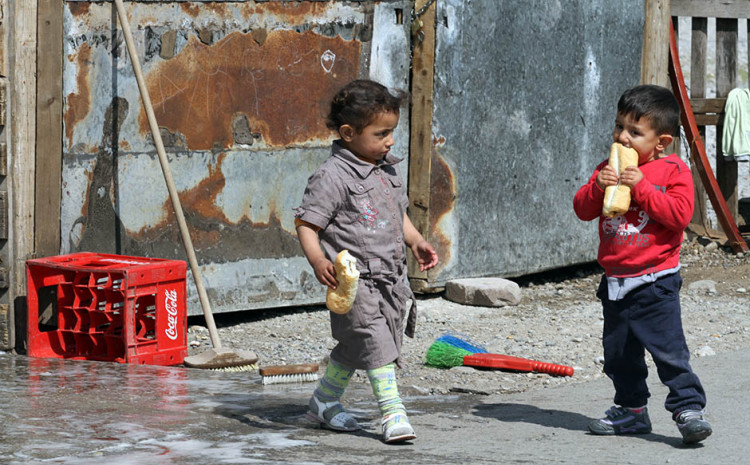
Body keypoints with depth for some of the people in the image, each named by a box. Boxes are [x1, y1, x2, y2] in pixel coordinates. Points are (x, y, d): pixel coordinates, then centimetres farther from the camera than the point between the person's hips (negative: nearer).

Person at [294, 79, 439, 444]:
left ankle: (324, 401, 31)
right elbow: (306, 223, -16)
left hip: (390, 276, 8)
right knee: (373, 338, -15)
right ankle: (392, 412, -10)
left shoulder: (387, 169, 11)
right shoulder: (331, 177, -15)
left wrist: (416, 241, 12)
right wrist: (318, 260, -31)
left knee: (355, 346, 15)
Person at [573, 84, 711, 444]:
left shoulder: (673, 171, -6)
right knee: (618, 352, 13)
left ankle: (688, 407, -5)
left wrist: (641, 188, -21)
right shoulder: (608, 168, 10)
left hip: (656, 280, -6)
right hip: (616, 281, 6)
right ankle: (631, 410, 26)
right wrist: (598, 187, -14)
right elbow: (582, 209, 6)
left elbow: (679, 214, -18)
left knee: (668, 347, -12)